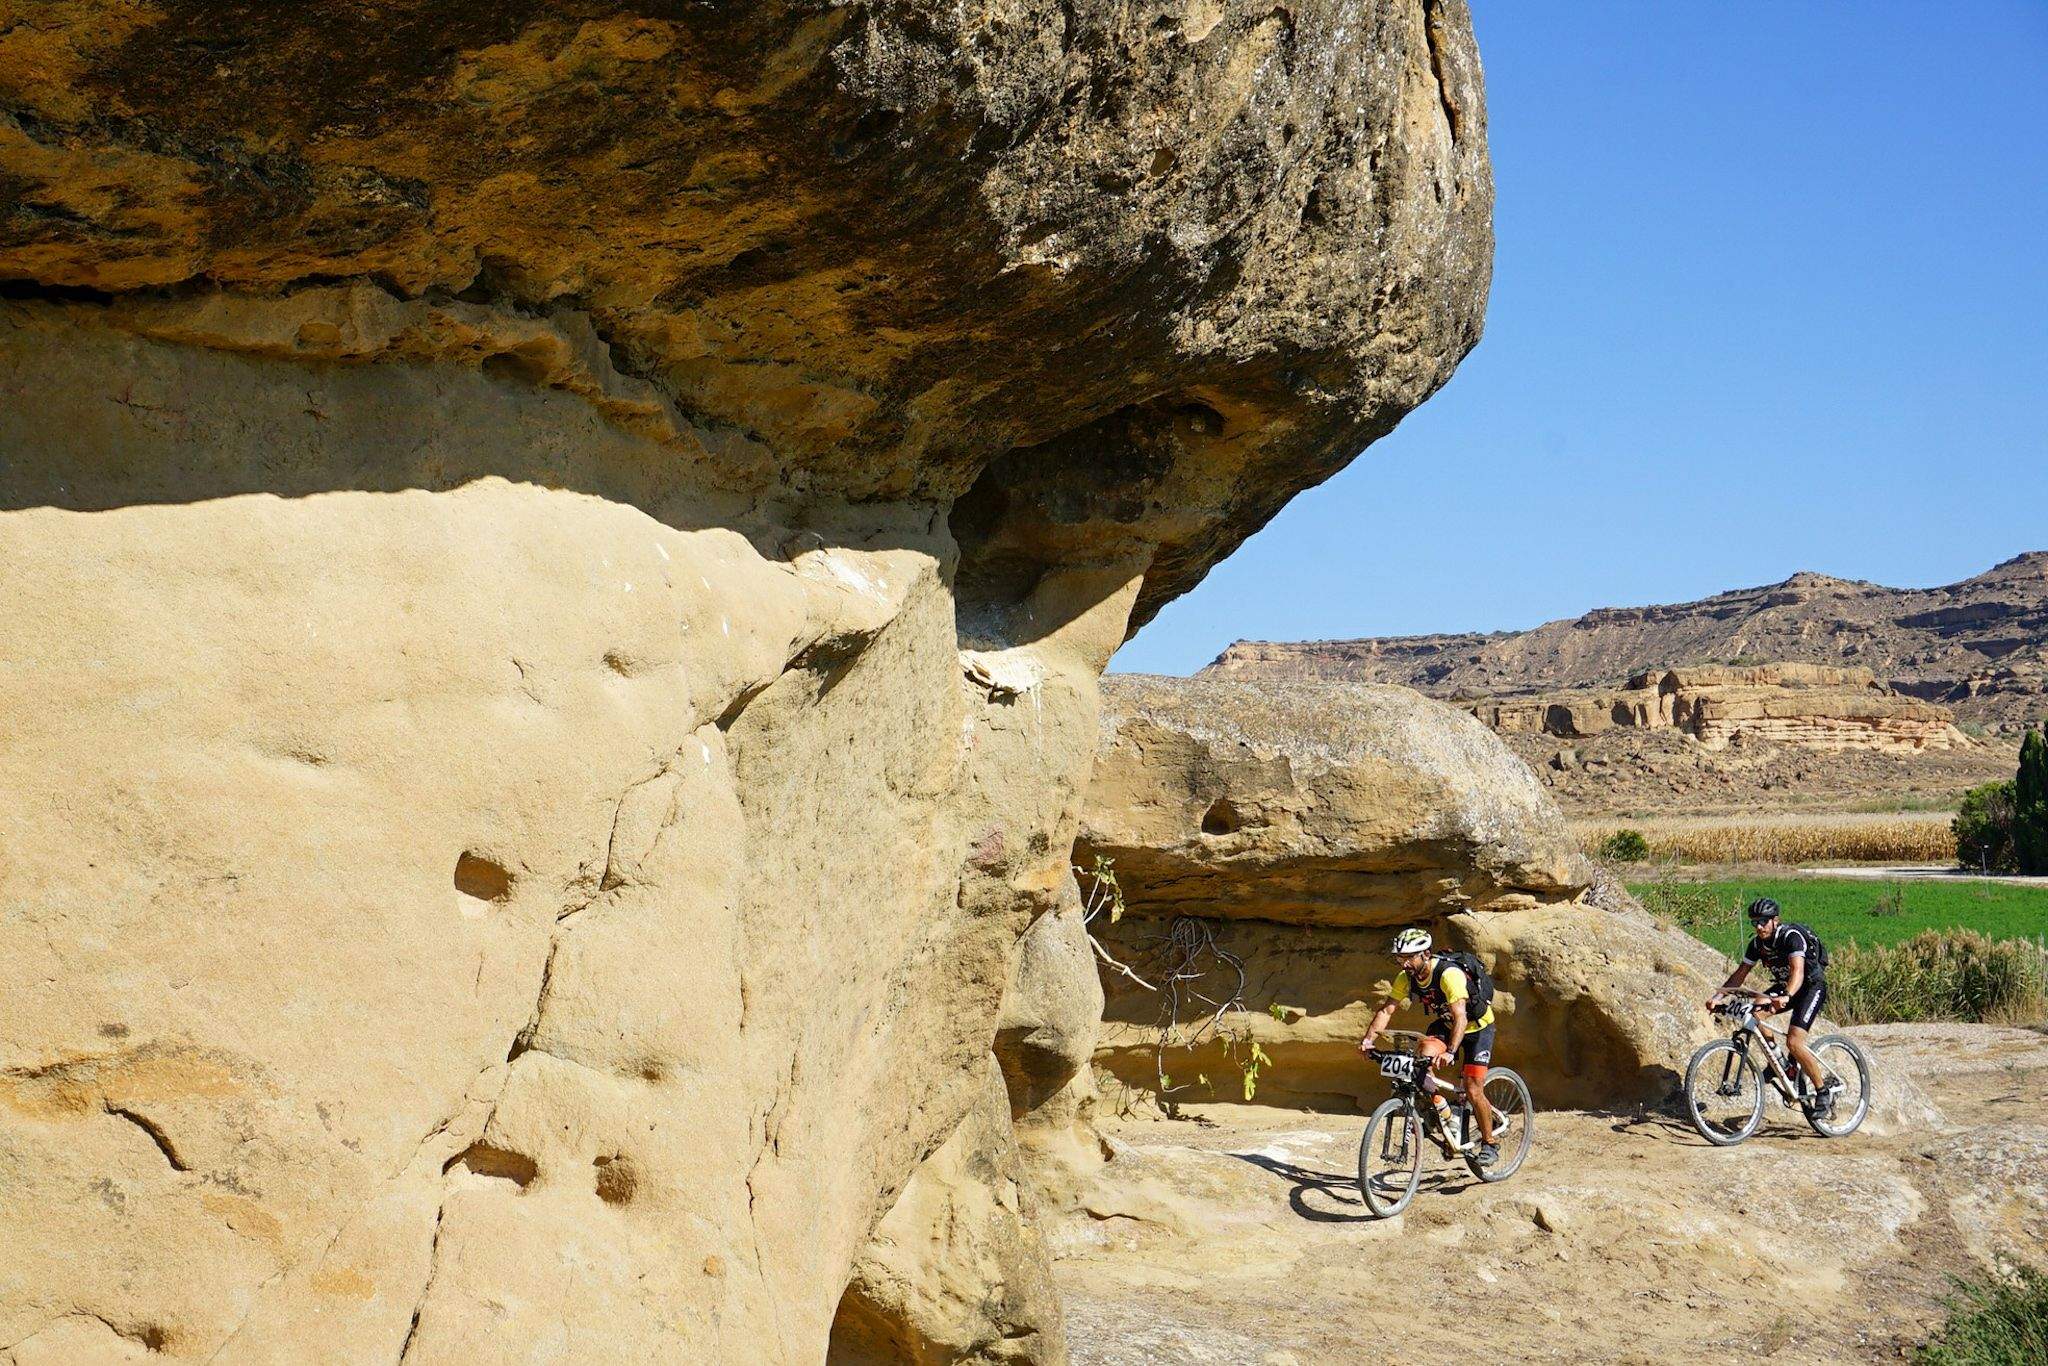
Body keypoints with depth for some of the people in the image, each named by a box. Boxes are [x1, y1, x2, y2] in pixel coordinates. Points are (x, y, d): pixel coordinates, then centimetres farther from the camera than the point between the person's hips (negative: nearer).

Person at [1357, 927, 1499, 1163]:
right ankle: (1442, 1112, -6)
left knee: (1473, 1091, -11)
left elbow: (1460, 1017, -43)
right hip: (1444, 1024, 5)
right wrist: (1368, 1040, -31)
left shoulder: (1449, 974, -35)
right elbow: (1387, 1010, -16)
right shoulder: (1406, 977, -15)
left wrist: (1450, 1053, -56)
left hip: (1477, 1026, -5)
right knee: (1424, 1058, -25)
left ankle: (1489, 1145, 8)